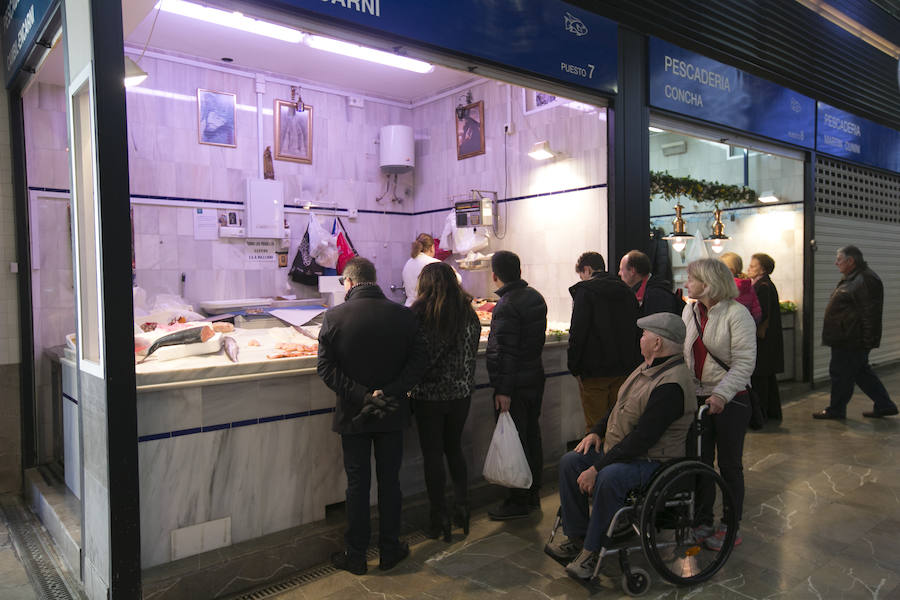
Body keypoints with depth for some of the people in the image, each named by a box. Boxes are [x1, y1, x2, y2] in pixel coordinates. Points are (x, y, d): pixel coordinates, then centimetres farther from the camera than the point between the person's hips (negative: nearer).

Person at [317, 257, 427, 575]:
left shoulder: (334, 316, -10)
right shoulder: (403, 315, -6)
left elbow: (326, 367, -12)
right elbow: (419, 360, -8)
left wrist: (360, 395, -13)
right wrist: (390, 392, -12)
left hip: (353, 415, -1)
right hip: (392, 414, 1)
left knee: (357, 484, 11)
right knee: (389, 481, 14)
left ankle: (355, 555, 24)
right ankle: (390, 551, 27)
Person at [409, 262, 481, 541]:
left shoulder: (419, 312, -12)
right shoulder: (468, 312, 1)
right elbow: (472, 351, 8)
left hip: (429, 393, -4)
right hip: (461, 392, 4)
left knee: (432, 453, 7)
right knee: (454, 448, 20)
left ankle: (439, 518, 14)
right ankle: (462, 506, 21)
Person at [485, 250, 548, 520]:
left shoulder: (506, 306, -19)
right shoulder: (536, 297, 8)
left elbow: (506, 351, -23)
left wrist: (503, 390, -20)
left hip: (515, 385, -9)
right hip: (535, 377, 9)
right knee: (532, 435, 17)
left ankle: (519, 501, 9)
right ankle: (533, 492, 30)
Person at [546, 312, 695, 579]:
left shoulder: (671, 384, -25)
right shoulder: (648, 367, 7)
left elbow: (642, 439, -28)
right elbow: (621, 407, 21)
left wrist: (597, 468, -25)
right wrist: (597, 432, 6)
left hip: (652, 460, -10)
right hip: (618, 449, 10)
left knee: (609, 478, -35)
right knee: (570, 462, -3)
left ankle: (593, 551, -17)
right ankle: (576, 536, 3)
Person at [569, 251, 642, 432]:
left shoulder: (584, 291, -8)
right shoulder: (626, 291, 12)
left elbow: (577, 332, -14)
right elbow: (637, 331, 13)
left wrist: (574, 368, -7)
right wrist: (633, 363, 16)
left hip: (595, 371, -6)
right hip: (625, 370, 6)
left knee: (595, 425, 1)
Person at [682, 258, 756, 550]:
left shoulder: (737, 313, -13)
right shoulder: (689, 311, 7)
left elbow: (744, 362, -18)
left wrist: (721, 394, -28)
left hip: (730, 401, -6)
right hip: (697, 397, 6)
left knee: (729, 465, 7)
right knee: (700, 462, 12)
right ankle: (703, 522, 27)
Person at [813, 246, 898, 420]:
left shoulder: (866, 280, -18)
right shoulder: (852, 278, 15)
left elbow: (870, 314, -23)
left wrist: (867, 342, -24)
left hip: (850, 340, -10)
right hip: (846, 339, 10)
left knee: (841, 373, 1)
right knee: (861, 372, 17)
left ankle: (836, 410, 13)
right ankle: (885, 405, 25)